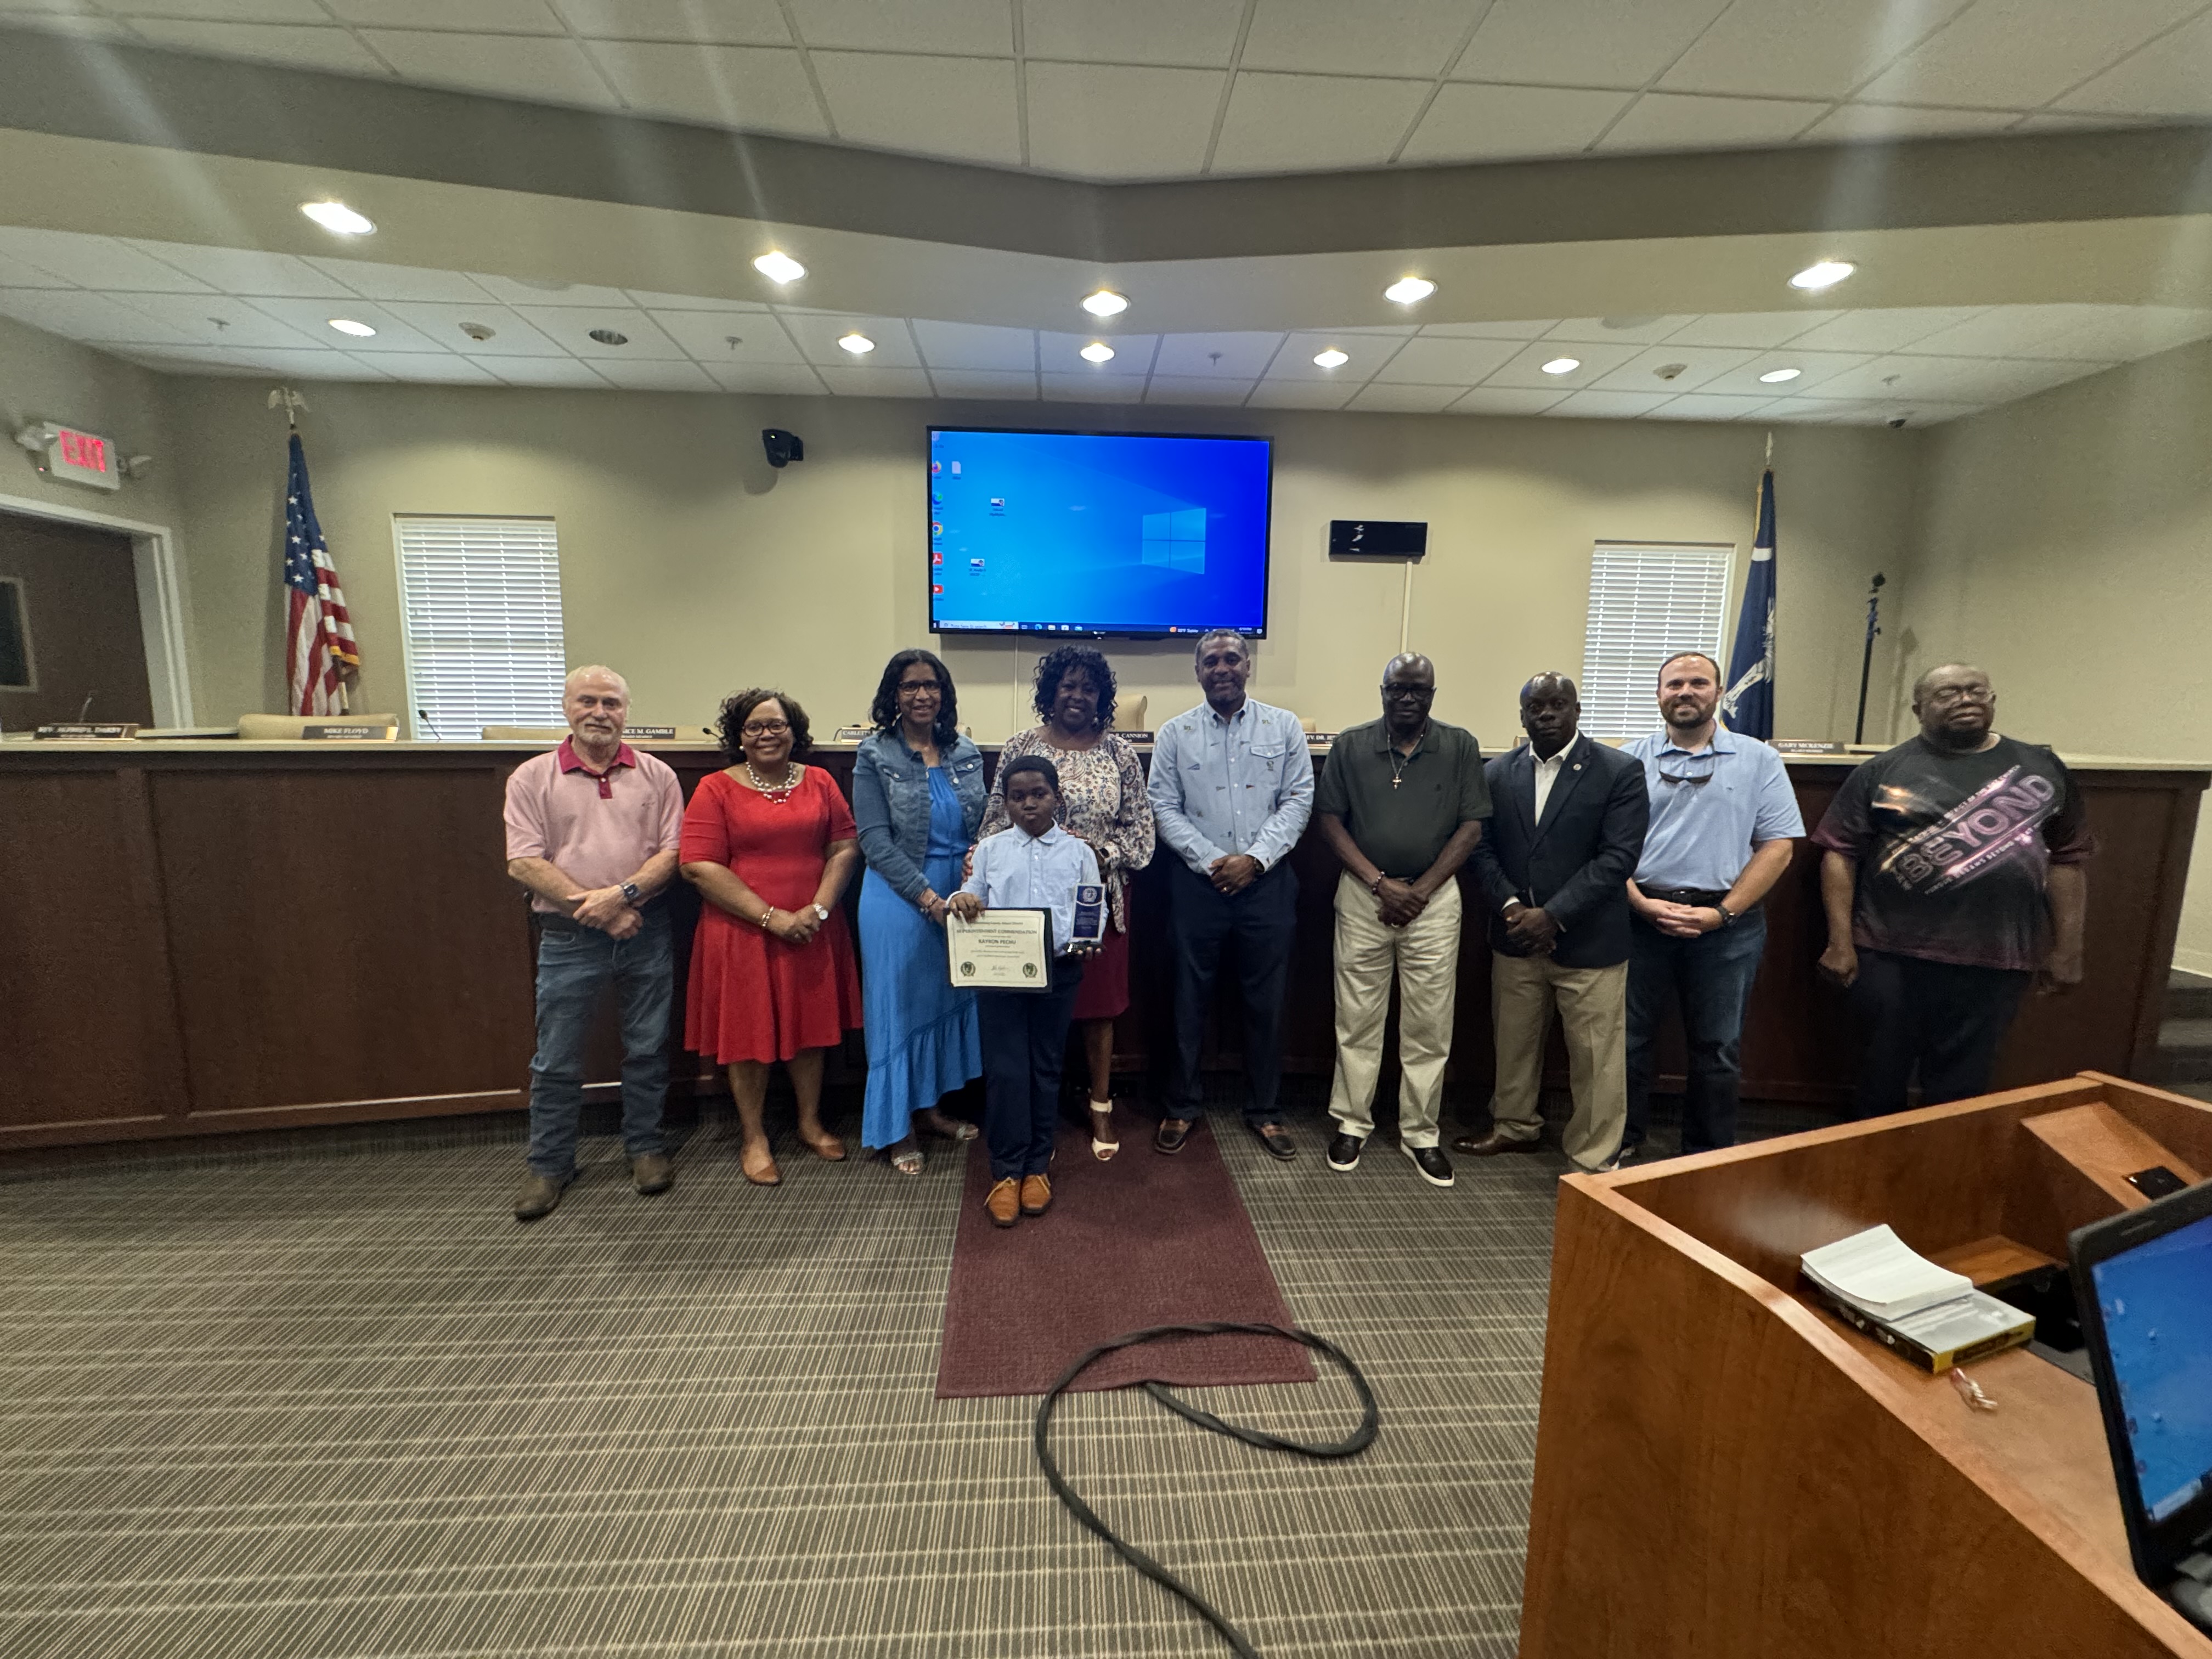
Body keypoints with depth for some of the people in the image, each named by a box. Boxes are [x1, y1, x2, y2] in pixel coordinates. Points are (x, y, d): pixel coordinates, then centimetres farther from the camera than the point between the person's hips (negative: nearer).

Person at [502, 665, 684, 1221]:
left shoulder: (657, 775, 4)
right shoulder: (533, 778, 2)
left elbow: (673, 851, -2)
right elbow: (523, 862, -6)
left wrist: (624, 893, -17)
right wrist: (591, 907, -13)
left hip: (646, 931, 1)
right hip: (568, 938, 0)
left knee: (648, 1049, 10)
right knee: (556, 1059, 8)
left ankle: (645, 1148, 27)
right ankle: (549, 1164, 25)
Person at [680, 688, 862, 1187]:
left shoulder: (820, 783, 6)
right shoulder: (716, 789, -4)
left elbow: (846, 846, 1)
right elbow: (699, 866, -12)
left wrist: (818, 909, -12)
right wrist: (770, 916, -17)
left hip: (811, 932, 3)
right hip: (742, 932, -3)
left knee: (809, 1025, 14)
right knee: (749, 1032, 8)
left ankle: (811, 1122, 32)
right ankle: (754, 1139, 25)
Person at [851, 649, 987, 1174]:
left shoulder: (966, 754, 6)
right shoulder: (876, 756, -6)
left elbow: (984, 824, 11)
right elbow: (875, 840, -11)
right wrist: (927, 896, -17)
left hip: (960, 896, 5)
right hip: (898, 897, -4)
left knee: (948, 999, 13)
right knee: (899, 1005, 6)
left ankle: (931, 1106, 32)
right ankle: (897, 1126, 21)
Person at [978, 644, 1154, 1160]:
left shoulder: (1119, 753, 2)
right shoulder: (1020, 748, 2)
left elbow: (1141, 827, 2)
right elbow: (997, 822, 3)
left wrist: (1101, 854, -13)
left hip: (1101, 895, 1)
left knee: (1100, 1002, 9)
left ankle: (1102, 1107, 27)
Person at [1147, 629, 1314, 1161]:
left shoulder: (1284, 727, 5)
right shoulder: (1176, 733, 4)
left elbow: (1298, 800, 0)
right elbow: (1164, 807, -1)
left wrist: (1254, 858, -11)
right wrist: (1211, 861, -11)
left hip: (1268, 880, 1)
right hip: (1197, 880, 0)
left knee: (1266, 998, 8)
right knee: (1190, 996, 7)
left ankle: (1264, 1109, 25)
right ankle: (1182, 1106, 23)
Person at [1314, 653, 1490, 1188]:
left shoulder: (1460, 747, 3)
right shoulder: (1350, 746, 2)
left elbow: (1471, 827, 0)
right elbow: (1331, 820, -1)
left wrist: (1420, 890, -9)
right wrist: (1381, 883, -10)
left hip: (1434, 896, 0)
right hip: (1363, 892, 0)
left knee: (1429, 1024, 6)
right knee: (1357, 1018, 6)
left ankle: (1420, 1133, 21)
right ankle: (1352, 1123, 21)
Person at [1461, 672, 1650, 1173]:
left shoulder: (1620, 771, -6)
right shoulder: (1499, 772, 6)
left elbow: (1617, 858, -13)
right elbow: (1483, 847, 3)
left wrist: (1552, 916, -19)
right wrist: (1510, 906, -13)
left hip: (1588, 941, -4)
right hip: (1515, 938, 4)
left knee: (1595, 1057, 4)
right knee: (1513, 1040, 18)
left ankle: (1594, 1160, 21)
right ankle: (1516, 1126, 39)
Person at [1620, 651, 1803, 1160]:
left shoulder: (1758, 760, 5)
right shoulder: (1631, 759, 5)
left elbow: (1777, 846, -1)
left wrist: (1722, 913, -10)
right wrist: (1642, 903, -12)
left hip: (1727, 925, 0)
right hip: (1642, 919, 0)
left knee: (1718, 1050, 10)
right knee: (1628, 1038, 9)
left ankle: (1709, 1158, 26)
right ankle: (1623, 1142, 25)